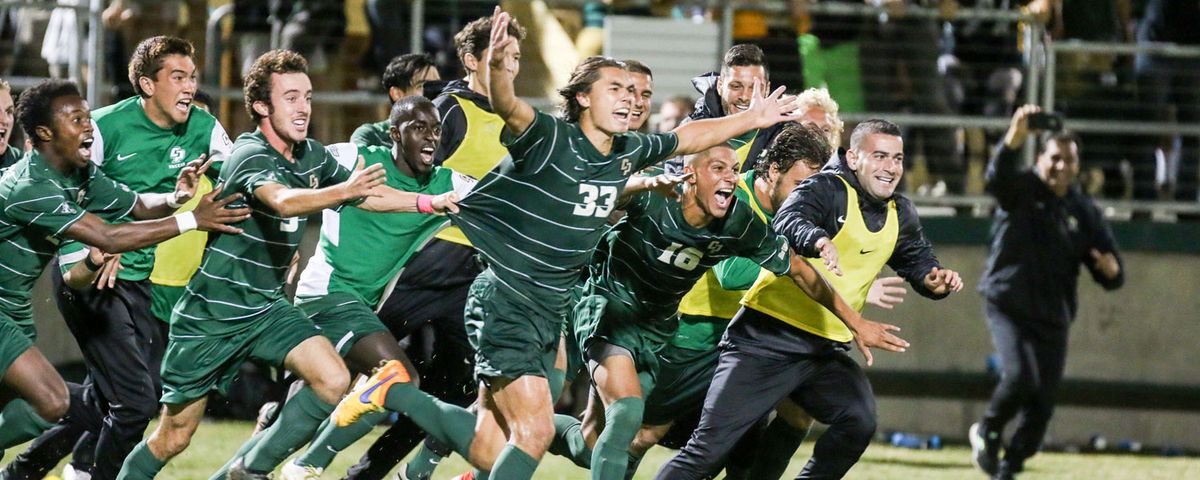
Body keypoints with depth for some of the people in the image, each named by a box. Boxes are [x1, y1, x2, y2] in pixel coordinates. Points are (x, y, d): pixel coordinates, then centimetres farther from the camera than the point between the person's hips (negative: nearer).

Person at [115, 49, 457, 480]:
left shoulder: (311, 156, 2)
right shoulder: (251, 156, -22)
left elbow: (366, 195, 13)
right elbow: (283, 200, -43)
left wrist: (428, 202, -1)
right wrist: (344, 190, -59)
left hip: (265, 307, 7)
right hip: (210, 313, -7)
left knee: (333, 380, -16)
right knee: (174, 437, 0)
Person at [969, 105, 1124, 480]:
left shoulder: (1085, 212, 8)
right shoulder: (1021, 190, -2)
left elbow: (1113, 279, 9)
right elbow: (998, 176, -29)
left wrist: (1110, 269, -17)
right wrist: (1015, 137, -48)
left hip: (1053, 316, 4)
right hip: (1008, 305, -4)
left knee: (1042, 405, 1)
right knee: (1019, 377, -25)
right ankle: (988, 431, 4)